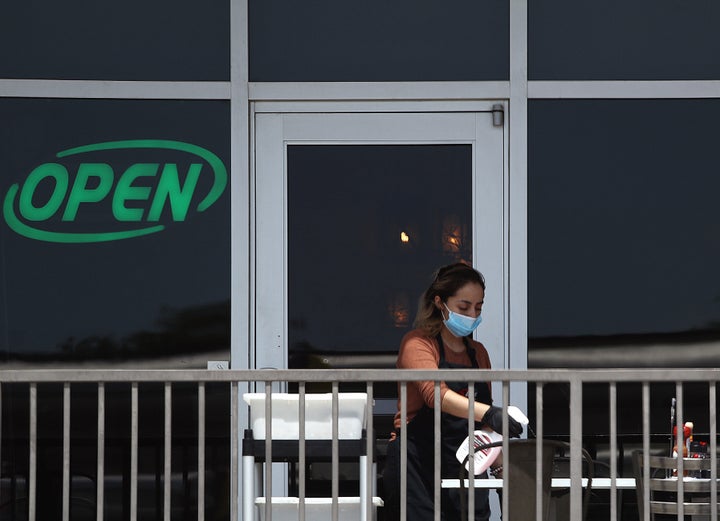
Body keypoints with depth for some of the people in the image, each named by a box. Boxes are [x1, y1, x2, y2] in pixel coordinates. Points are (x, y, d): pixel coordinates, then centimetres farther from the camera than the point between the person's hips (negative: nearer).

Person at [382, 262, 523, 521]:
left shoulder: (478, 353, 18)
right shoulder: (417, 344, -3)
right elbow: (435, 394, -23)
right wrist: (488, 413, -36)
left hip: (464, 468, 6)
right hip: (417, 467, -6)